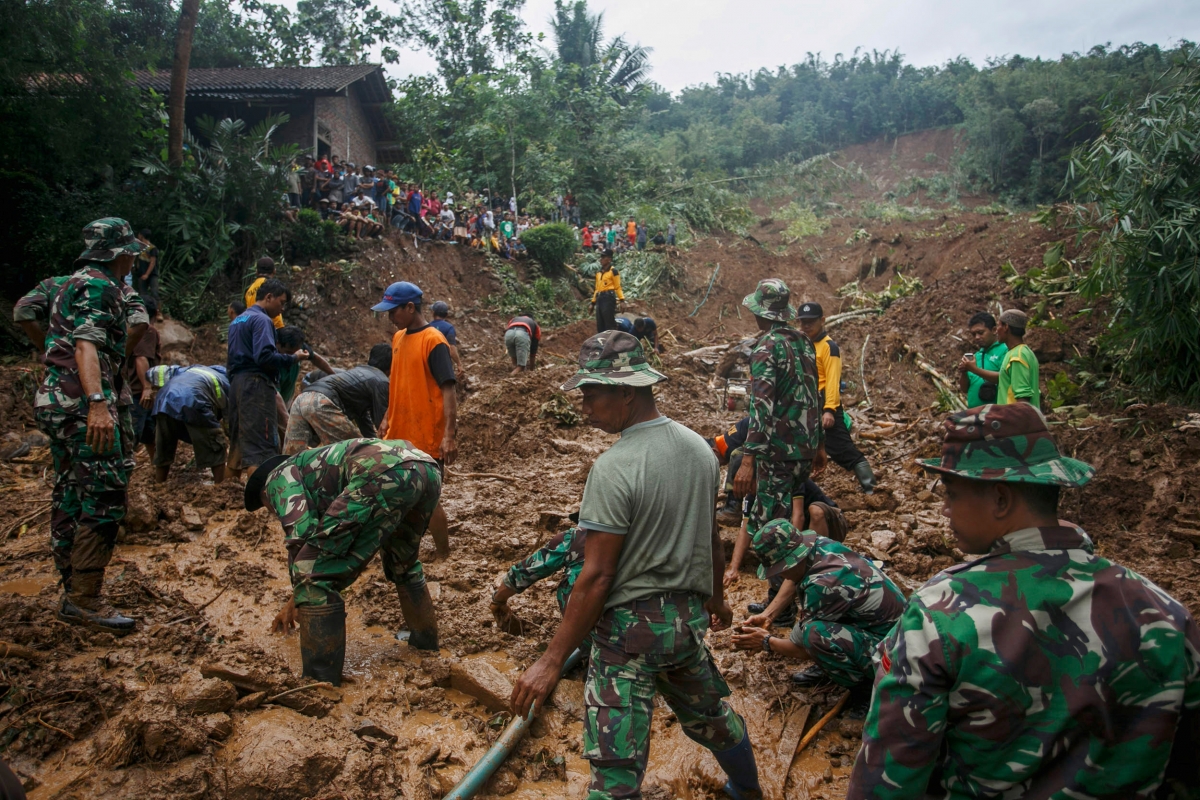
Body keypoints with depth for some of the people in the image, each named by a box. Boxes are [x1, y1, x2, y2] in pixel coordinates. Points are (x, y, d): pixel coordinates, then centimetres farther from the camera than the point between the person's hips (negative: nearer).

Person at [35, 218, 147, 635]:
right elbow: (87, 346, -22)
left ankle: (74, 595, 20)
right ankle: (84, 599, -9)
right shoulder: (98, 286, -9)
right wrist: (97, 405, -33)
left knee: (71, 499, 12)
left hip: (60, 404, 11)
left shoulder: (77, 283, 22)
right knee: (104, 496, -10)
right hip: (82, 402, -11)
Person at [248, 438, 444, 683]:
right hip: (428, 470, 9)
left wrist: (297, 598, 17)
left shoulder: (280, 475, 22)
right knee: (402, 564, 36)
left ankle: (321, 684, 8)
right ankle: (426, 642, 48)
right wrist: (297, 601, 65)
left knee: (313, 577, 2)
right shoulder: (313, 470, 44)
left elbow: (300, 532, 3)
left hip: (385, 473, -9)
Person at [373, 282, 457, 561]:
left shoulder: (433, 341, -15)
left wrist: (449, 435, -27)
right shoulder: (398, 338, 9)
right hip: (399, 434, 8)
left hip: (426, 437, -8)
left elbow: (448, 389, -20)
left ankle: (444, 556, 18)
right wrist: (387, 419, 18)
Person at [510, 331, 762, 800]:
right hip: (689, 616, 8)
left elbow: (596, 577, -21)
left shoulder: (615, 468, -22)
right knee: (710, 715, 30)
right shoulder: (700, 448, 0)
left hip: (631, 625, -8)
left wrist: (552, 661, -15)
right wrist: (717, 595, 28)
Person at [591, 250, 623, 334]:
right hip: (599, 299, 8)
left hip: (609, 298, -8)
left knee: (610, 324, -10)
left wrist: (622, 300, -13)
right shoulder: (598, 273, 19)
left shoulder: (613, 271, -2)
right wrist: (593, 302, 20)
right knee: (600, 325, 8)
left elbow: (618, 287, -3)